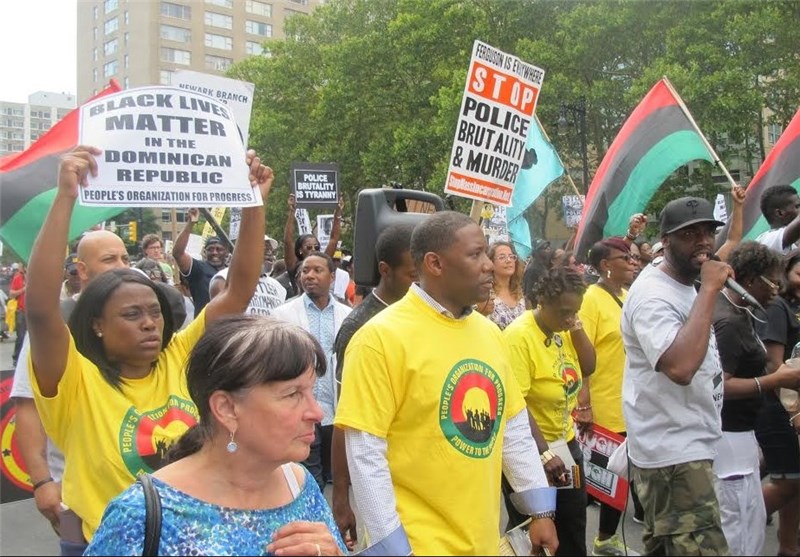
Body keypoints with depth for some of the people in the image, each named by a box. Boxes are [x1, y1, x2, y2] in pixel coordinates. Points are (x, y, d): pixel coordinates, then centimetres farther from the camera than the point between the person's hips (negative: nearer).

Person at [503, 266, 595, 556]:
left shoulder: (563, 328, 0)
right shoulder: (519, 336, -24)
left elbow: (588, 367, 6)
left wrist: (576, 325, -8)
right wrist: (544, 453, -27)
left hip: (567, 443, 8)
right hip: (535, 451, -7)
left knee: (575, 526, 19)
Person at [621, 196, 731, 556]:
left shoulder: (686, 287, 12)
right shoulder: (652, 294, -18)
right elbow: (680, 367, -35)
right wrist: (709, 291, -29)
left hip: (687, 446, 10)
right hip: (672, 453, -10)